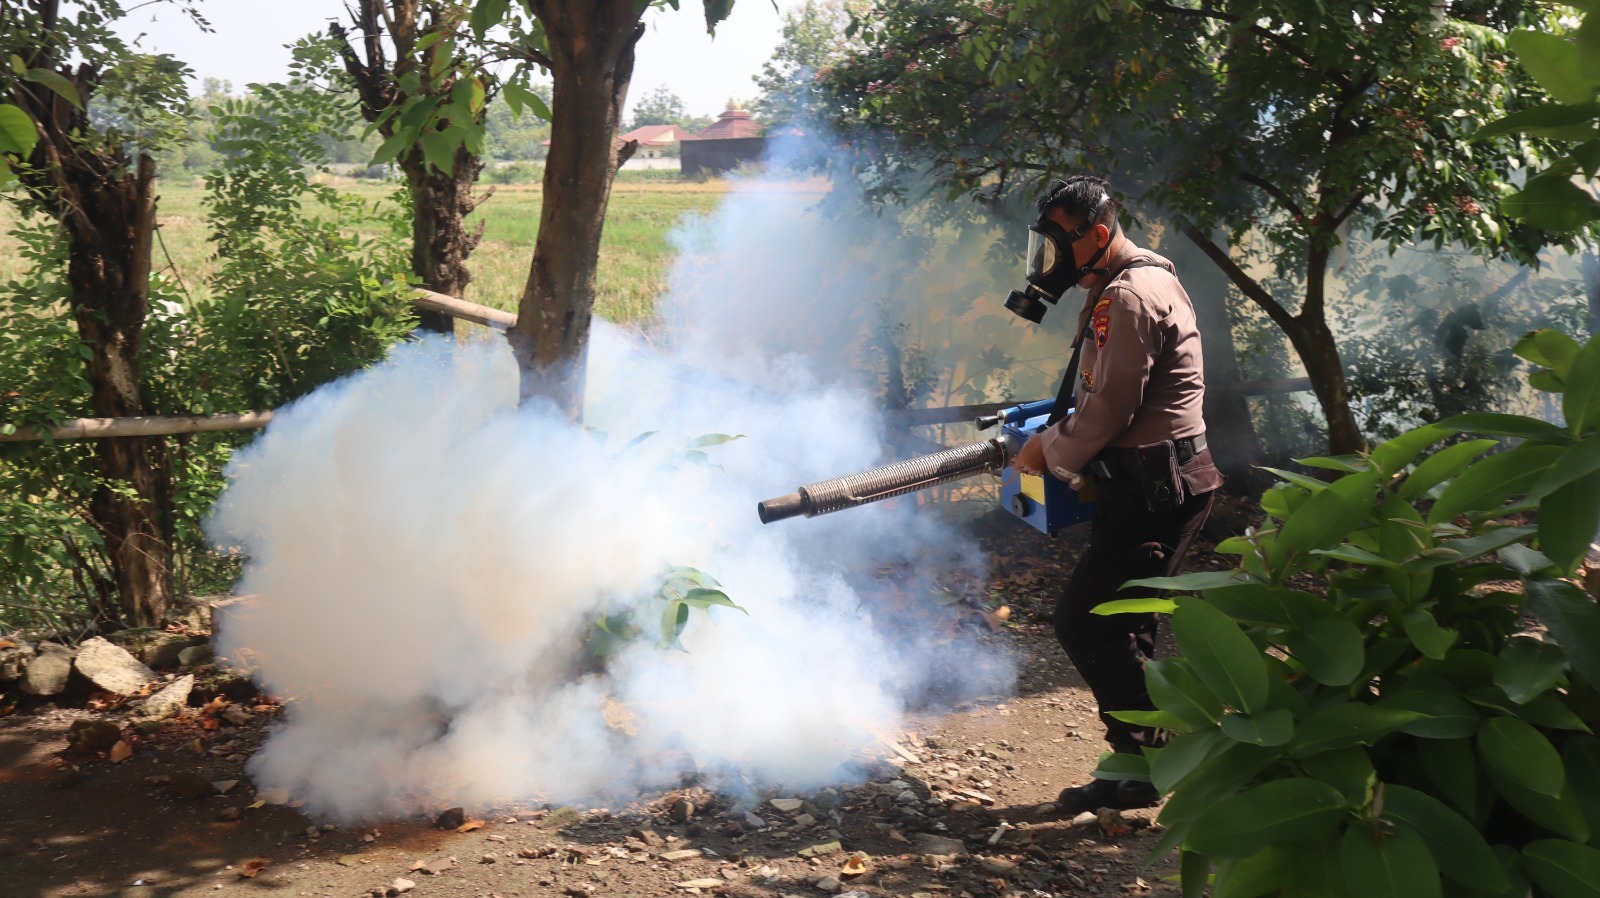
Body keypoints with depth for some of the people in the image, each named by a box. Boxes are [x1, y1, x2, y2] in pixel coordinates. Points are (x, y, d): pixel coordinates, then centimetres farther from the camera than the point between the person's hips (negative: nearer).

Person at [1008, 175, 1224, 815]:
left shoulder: (1128, 298, -17)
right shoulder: (1125, 287, 17)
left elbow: (1107, 409, -20)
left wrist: (1049, 454, -6)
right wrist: (1055, 440, 15)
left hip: (1155, 490, -11)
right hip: (1147, 483, 11)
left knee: (1084, 622, -8)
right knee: (1118, 627, 15)